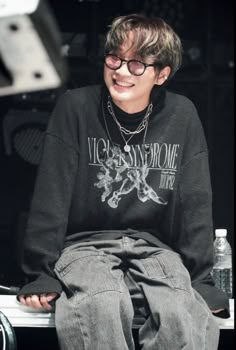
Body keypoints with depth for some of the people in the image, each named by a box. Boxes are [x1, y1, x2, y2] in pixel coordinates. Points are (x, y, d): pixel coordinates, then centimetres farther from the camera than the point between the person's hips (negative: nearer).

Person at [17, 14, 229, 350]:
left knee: (186, 316, -30)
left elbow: (195, 202, 5)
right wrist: (41, 273, -9)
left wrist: (200, 279, 2)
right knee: (103, 308, -36)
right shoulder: (75, 107, -4)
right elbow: (51, 193, -5)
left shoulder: (182, 116, 1)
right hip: (85, 245, -2)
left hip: (154, 248, 2)